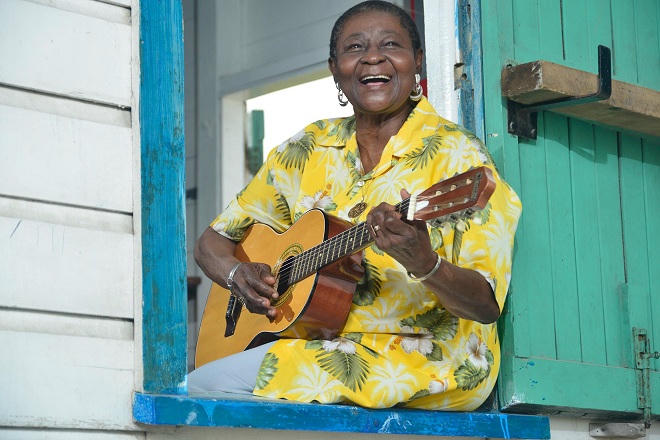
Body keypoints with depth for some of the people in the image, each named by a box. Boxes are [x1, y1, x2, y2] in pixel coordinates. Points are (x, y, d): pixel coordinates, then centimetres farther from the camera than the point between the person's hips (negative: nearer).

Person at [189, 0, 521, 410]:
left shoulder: (457, 155, -6)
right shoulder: (308, 150, 10)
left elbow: (488, 304, -12)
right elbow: (214, 241, 16)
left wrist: (424, 264, -34)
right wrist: (239, 274, -8)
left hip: (423, 356, -5)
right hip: (322, 341, 6)